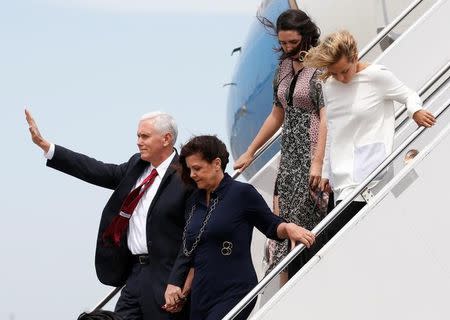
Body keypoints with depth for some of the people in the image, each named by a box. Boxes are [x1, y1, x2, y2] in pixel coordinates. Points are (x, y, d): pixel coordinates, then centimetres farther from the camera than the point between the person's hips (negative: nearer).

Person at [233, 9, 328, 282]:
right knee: (287, 221, 3)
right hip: (290, 156, 8)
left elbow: (326, 117, -17)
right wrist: (250, 152, 24)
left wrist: (318, 162, -25)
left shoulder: (320, 67, -9)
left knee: (302, 221, -8)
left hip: (312, 155, -8)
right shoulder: (285, 67, 14)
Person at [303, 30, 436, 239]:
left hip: (368, 171, -6)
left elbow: (408, 96, 3)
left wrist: (416, 111, -20)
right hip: (342, 173, 6)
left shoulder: (378, 76, -6)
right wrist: (326, 172, 20)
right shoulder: (329, 87, 12)